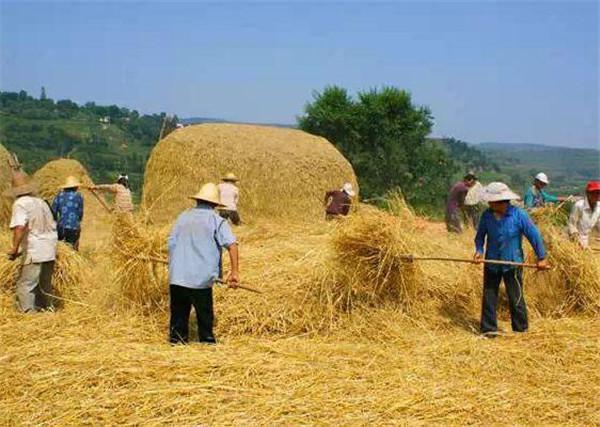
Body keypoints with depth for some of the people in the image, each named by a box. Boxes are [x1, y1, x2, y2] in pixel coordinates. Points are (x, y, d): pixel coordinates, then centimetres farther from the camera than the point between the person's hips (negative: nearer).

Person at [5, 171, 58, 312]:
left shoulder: (20, 203, -9)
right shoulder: (41, 202, 14)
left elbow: (20, 227, -24)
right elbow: (52, 226, 21)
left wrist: (15, 248, -18)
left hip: (34, 252, -8)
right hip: (50, 251, 8)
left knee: (25, 286, -4)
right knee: (45, 285, 20)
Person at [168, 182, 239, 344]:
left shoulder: (183, 216, 12)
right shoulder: (217, 220, -2)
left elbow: (171, 243, 15)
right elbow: (232, 245, -14)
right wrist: (234, 272, -14)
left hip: (176, 276, 4)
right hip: (201, 278, -4)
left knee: (179, 313, 13)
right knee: (204, 313, 9)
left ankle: (176, 340, 17)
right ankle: (207, 341, 15)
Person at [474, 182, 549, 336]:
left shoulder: (519, 215, -15)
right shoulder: (487, 215, -5)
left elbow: (534, 235, -7)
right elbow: (480, 235, 9)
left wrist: (541, 257, -4)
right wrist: (479, 251, -9)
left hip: (512, 264, -3)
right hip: (491, 263, 3)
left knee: (515, 298, 4)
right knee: (488, 297, 7)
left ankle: (521, 329, 20)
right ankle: (488, 329, 18)